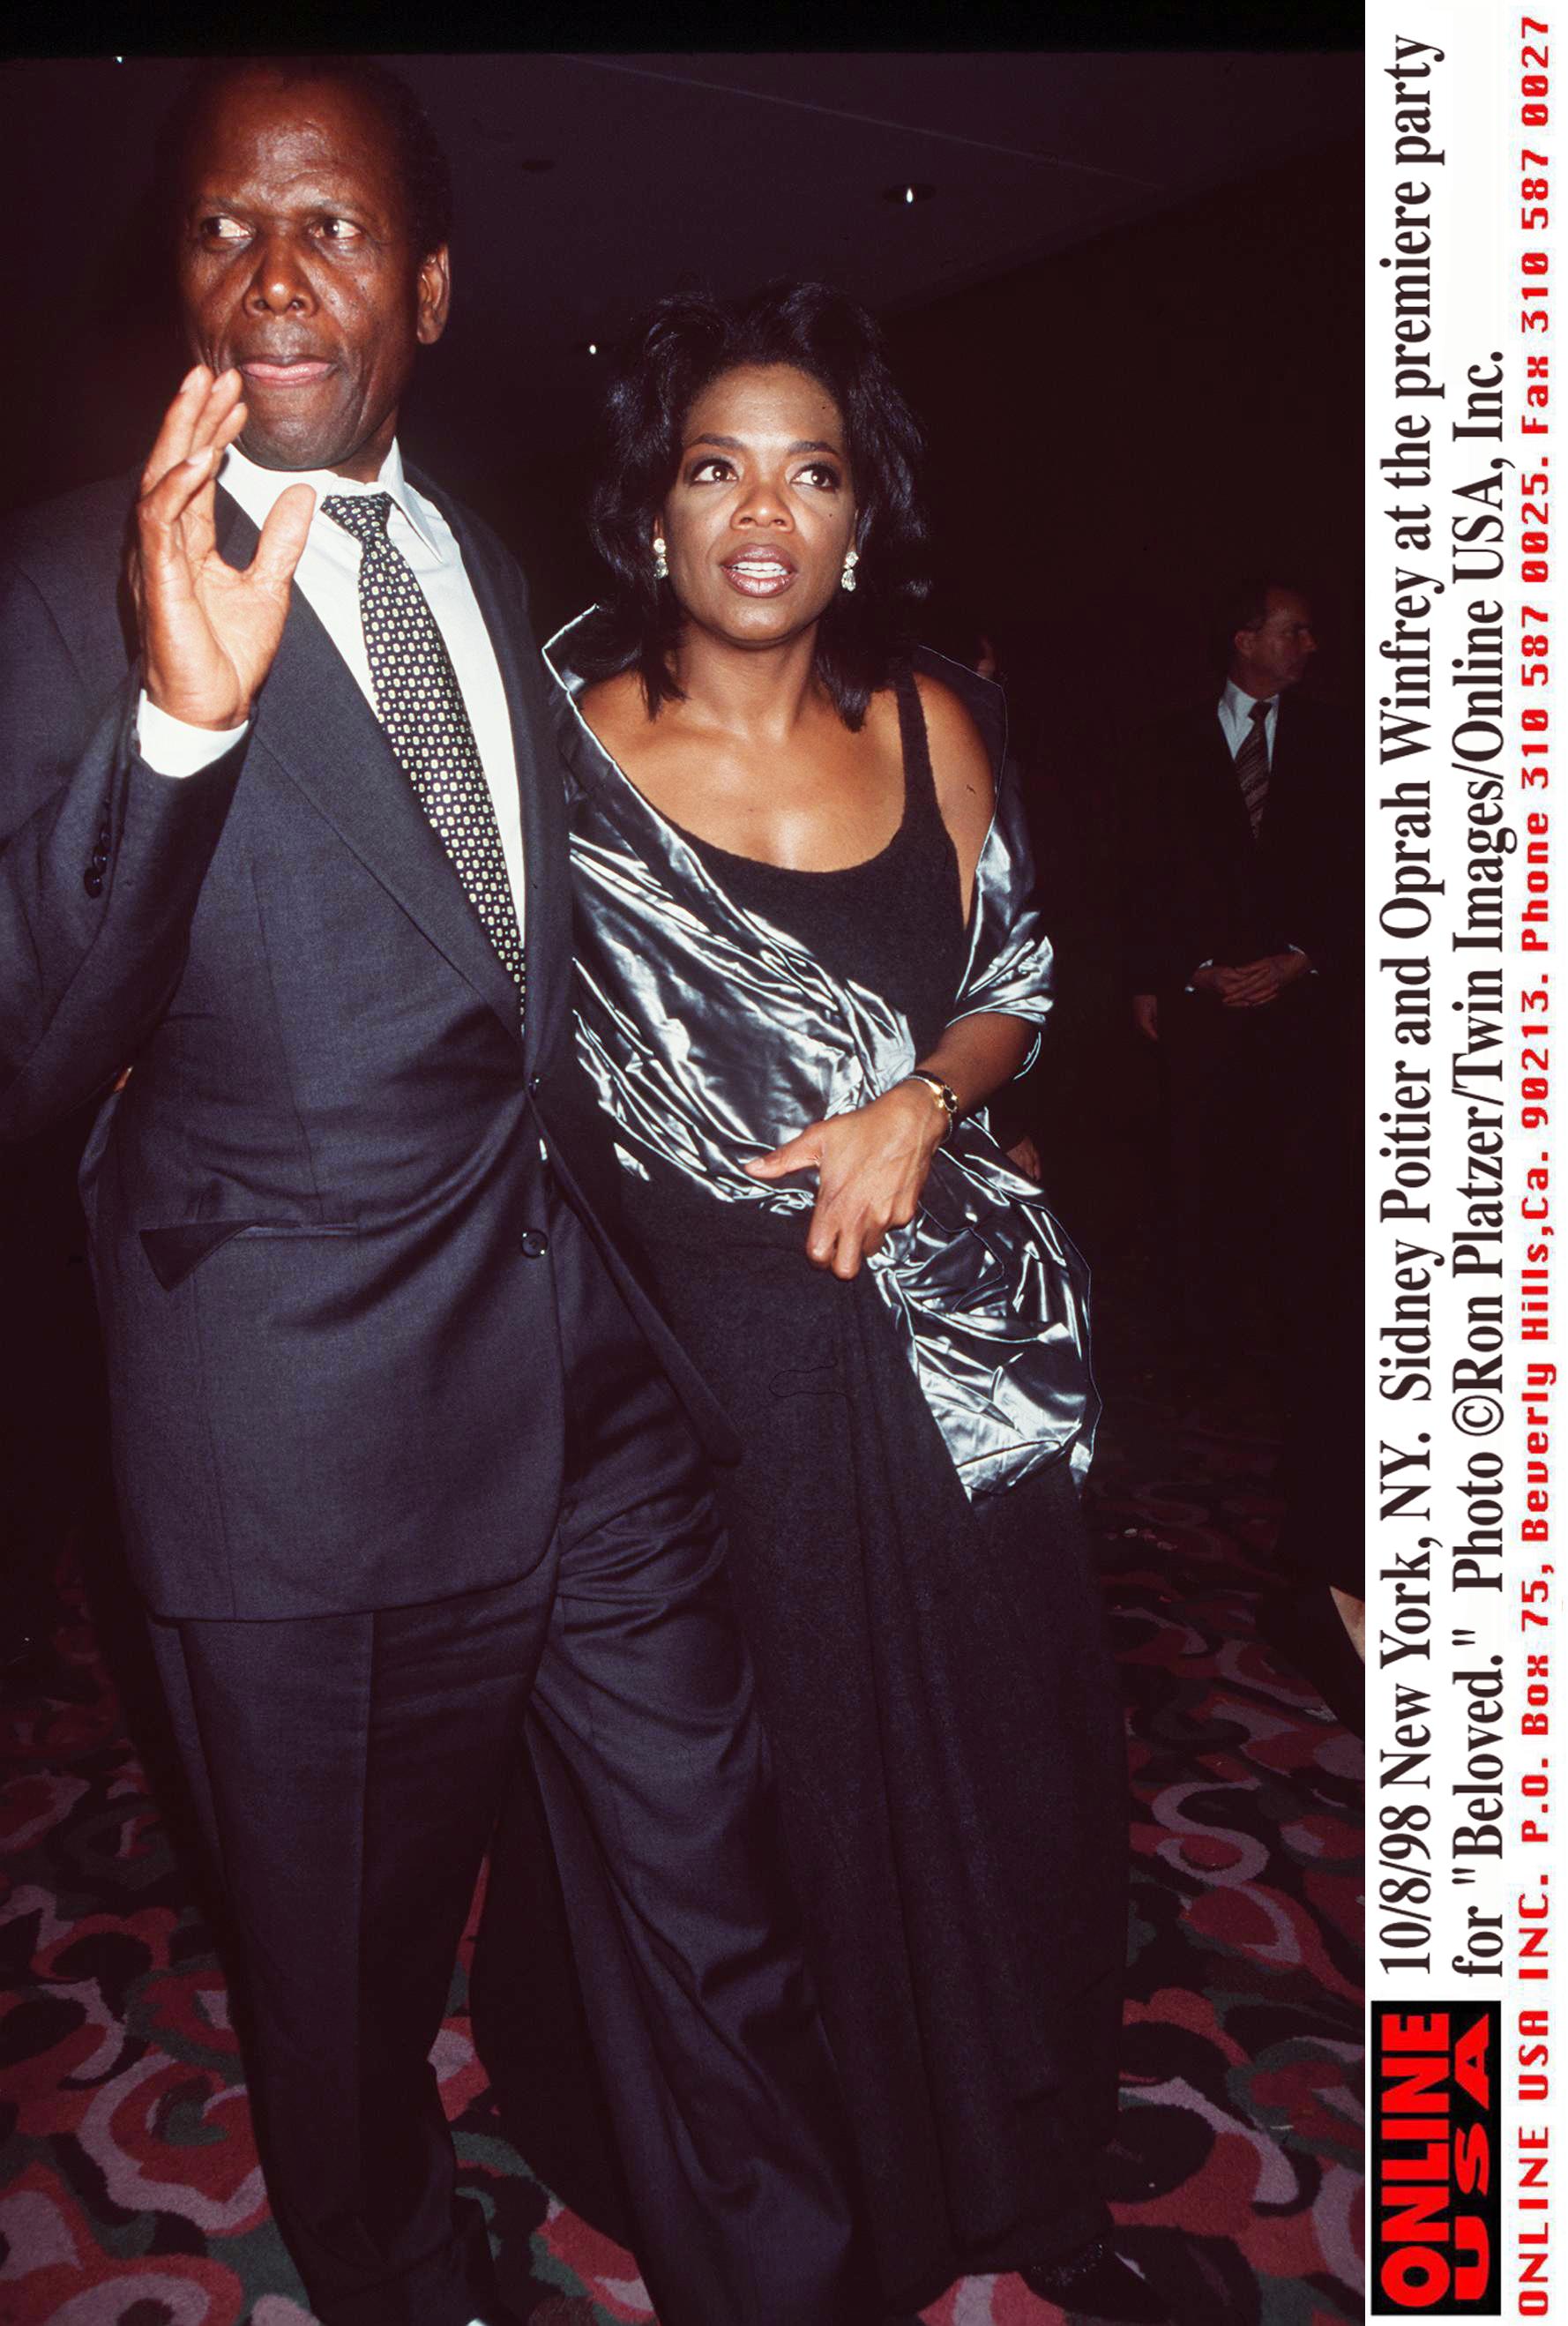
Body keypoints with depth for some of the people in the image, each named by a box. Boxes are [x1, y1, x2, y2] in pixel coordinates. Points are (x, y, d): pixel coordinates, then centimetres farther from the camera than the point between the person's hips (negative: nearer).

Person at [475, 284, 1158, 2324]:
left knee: (981, 1767, 16)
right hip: (682, 1336, -3)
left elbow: (1012, 989, 8)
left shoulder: (930, 722, 2)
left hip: (936, 1339, 3)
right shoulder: (562, 740, -7)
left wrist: (919, 1105, -9)